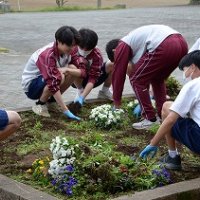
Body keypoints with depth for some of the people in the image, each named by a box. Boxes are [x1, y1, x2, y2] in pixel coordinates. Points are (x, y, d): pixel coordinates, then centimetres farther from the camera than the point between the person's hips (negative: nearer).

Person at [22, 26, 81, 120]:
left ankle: (50, 99, 2)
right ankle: (40, 105, -11)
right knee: (59, 77, -34)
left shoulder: (65, 50, -10)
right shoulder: (47, 55, -32)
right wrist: (66, 111, -39)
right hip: (30, 85, -8)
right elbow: (53, 84, -37)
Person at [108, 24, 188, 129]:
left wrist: (116, 104, 24)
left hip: (164, 47, -9)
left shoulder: (122, 46, 14)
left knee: (136, 79, 7)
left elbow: (118, 74, 15)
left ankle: (150, 118, 7)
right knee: (158, 79, 29)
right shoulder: (135, 39, 39)